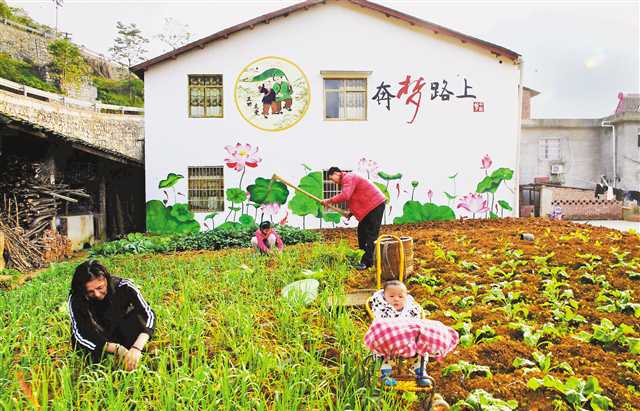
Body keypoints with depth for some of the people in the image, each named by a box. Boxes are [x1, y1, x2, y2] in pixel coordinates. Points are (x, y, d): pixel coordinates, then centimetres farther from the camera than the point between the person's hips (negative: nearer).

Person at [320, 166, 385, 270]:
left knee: (371, 235, -11)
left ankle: (367, 262, -11)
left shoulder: (348, 178, -14)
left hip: (376, 205, -11)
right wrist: (351, 212, 9)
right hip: (370, 206, 11)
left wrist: (329, 201, -23)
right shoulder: (346, 180, 18)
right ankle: (362, 256, 22)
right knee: (361, 231, 14)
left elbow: (345, 195, -31)